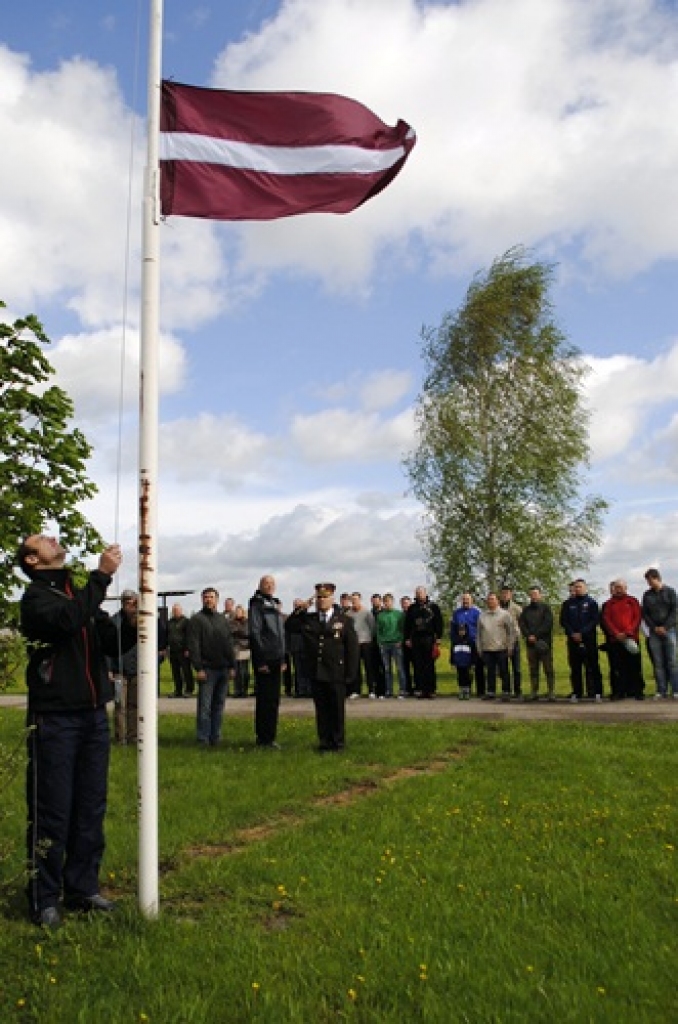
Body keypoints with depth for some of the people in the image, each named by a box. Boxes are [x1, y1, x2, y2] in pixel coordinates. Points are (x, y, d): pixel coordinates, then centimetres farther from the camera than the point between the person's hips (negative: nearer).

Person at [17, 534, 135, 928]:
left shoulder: (82, 595, 16)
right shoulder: (35, 597, -5)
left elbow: (114, 643, 12)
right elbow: (68, 619, -27)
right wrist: (102, 575, -24)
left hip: (94, 715, 6)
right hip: (55, 718, -6)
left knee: (92, 807, 11)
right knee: (53, 810, 0)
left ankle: (83, 887, 24)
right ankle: (44, 899, 13)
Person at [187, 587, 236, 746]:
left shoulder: (223, 619, 16)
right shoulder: (196, 620, -2)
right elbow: (193, 646, -8)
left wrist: (232, 666, 9)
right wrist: (198, 668, -15)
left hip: (223, 669, 5)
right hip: (207, 669, -5)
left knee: (219, 705, 9)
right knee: (205, 706, -4)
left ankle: (215, 737, 16)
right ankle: (203, 739, 2)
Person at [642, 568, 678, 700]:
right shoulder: (647, 595, 11)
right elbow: (645, 614, 9)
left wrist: (665, 627, -10)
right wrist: (654, 627, -5)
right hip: (654, 632, 2)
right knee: (658, 663, 0)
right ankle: (661, 690, 2)